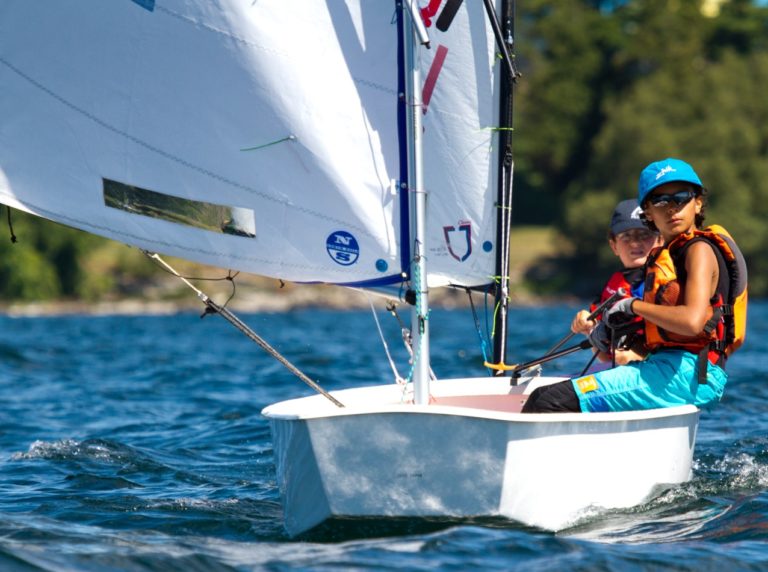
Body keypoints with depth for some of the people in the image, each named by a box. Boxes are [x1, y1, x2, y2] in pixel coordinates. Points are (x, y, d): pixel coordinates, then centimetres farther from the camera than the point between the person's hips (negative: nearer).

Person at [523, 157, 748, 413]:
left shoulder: (700, 250, -6)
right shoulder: (663, 256, 22)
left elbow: (692, 322, -22)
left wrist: (634, 306, -10)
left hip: (688, 373, -10)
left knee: (552, 403, -21)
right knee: (541, 397, 5)